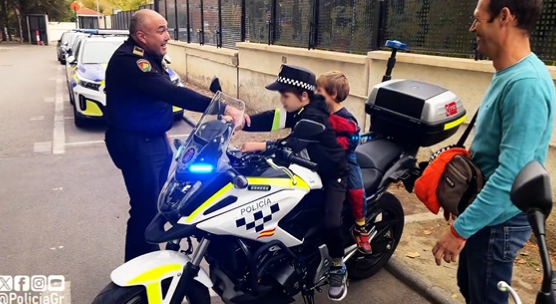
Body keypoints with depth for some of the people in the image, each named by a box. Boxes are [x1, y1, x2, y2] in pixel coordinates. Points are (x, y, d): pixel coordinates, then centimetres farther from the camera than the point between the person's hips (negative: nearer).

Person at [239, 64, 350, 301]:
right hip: (309, 168, 8)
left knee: (330, 222, -20)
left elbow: (295, 143, -45)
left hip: (332, 173, -8)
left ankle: (338, 270, 4)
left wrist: (261, 146, -56)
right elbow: (268, 120, -11)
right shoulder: (295, 112, -2)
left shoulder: (314, 117, -29)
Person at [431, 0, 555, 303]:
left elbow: (510, 175, -30)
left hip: (498, 219, -9)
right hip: (484, 211, 9)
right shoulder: (508, 74, 6)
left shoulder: (526, 84, -27)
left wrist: (459, 229, -26)